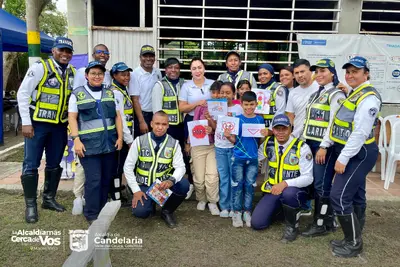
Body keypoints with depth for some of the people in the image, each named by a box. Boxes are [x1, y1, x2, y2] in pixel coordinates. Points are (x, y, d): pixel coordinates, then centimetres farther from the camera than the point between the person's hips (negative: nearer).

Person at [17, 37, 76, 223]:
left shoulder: (73, 73, 5)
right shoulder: (40, 67, -10)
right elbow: (23, 93, -10)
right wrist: (26, 122, -13)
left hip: (60, 125, 5)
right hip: (37, 123, -5)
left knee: (55, 164, 13)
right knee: (31, 165, 1)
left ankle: (49, 199, 30)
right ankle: (31, 205, 15)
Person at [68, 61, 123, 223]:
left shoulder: (110, 93, 15)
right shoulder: (77, 94, 4)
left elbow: (117, 116, 13)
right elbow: (72, 118, -2)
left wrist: (120, 137, 4)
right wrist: (76, 140, -12)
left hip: (109, 143, 4)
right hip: (89, 144, -4)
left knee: (106, 178, 10)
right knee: (93, 179, -6)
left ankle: (102, 209, 25)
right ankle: (91, 214, 7)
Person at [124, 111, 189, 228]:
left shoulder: (174, 143, -5)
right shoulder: (139, 141, -7)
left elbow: (180, 167, -8)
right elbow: (128, 166, -4)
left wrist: (171, 180, -30)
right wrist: (136, 190, -10)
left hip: (164, 183, 1)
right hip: (144, 185, -1)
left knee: (184, 185, -27)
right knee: (140, 212, -23)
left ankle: (167, 211, 1)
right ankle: (150, 203, 16)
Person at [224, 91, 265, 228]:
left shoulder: (259, 119, 4)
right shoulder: (237, 119, -2)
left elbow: (260, 140, 10)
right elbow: (234, 140, 0)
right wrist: (228, 136, -20)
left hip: (253, 158, 2)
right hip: (238, 157, -2)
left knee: (250, 185, 8)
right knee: (237, 185, 4)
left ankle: (247, 212, 20)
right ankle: (237, 212, 14)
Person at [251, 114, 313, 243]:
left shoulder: (302, 147, -15)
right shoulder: (268, 144, -2)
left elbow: (308, 178, -18)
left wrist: (285, 183, -30)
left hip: (295, 190, -4)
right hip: (273, 190, 4)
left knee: (288, 194, -41)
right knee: (257, 223, -7)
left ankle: (292, 226, -9)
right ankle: (280, 208, 24)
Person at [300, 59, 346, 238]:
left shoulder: (336, 94, -6)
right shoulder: (315, 95, 19)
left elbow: (334, 123, -15)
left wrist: (324, 146, -18)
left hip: (325, 146, -8)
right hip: (311, 143, 8)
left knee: (322, 185, -3)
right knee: (317, 183, 10)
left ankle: (321, 224, 8)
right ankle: (329, 221, 22)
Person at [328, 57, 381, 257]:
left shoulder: (368, 97, -18)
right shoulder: (353, 94, 13)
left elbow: (360, 133, -24)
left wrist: (342, 159, -23)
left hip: (359, 154, -10)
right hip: (351, 153, 10)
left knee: (339, 196, -9)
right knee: (355, 196, 16)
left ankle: (354, 243, 7)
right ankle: (353, 239, 28)